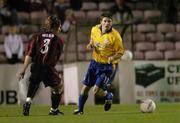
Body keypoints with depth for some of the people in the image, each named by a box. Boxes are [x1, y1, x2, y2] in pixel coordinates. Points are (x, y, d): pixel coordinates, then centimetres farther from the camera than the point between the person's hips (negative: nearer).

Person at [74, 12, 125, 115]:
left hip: (108, 66, -5)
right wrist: (91, 44, -4)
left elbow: (120, 52, -13)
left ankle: (109, 96, 21)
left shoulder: (115, 36, -20)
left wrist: (113, 57, -33)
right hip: (95, 62, 5)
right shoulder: (95, 29, -5)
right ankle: (80, 109, 25)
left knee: (96, 90, -12)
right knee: (85, 88, 5)